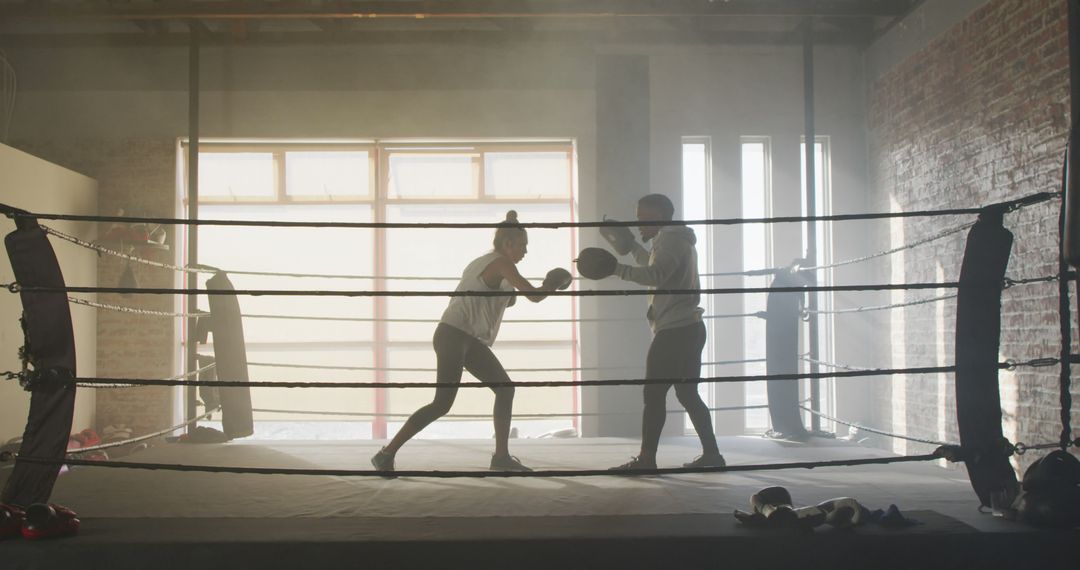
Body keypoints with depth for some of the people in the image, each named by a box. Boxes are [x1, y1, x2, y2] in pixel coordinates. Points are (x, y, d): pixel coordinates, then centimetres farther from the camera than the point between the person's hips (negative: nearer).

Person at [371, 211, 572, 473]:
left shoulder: (483, 262, 19)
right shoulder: (501, 263, -9)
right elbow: (534, 296, -16)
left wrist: (503, 296, 15)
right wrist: (554, 284, 3)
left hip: (468, 339, 10)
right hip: (452, 336, -10)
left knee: (505, 388, 6)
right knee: (442, 404, -13)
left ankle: (501, 456, 8)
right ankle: (387, 453, -6)